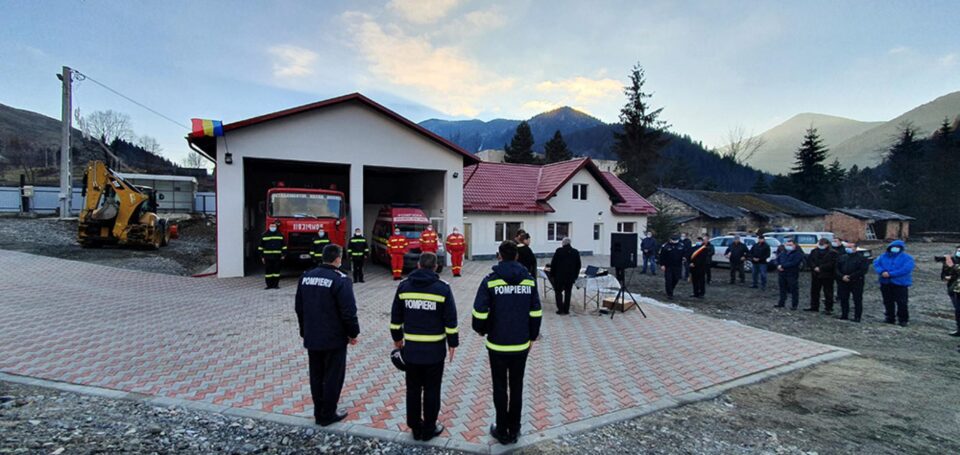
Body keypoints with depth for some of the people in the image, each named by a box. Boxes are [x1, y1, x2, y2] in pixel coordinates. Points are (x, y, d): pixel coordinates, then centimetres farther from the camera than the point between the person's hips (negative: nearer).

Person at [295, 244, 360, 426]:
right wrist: (353, 333, -4)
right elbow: (349, 311, -18)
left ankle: (319, 412, 26)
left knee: (316, 376, 16)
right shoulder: (340, 280, -17)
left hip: (311, 338, 6)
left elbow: (299, 308, 12)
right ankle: (328, 415, 14)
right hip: (334, 339, -6)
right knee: (333, 377, 6)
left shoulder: (306, 277, 5)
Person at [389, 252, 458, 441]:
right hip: (434, 349, -2)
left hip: (410, 348, 3)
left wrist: (397, 337, 19)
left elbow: (395, 317, 7)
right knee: (431, 390, 10)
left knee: (413, 388, 15)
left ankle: (415, 427, 25)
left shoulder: (404, 286, 0)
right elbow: (450, 319, -7)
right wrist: (452, 342, 3)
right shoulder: (442, 288, -8)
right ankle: (429, 429, 19)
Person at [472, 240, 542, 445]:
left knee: (500, 388, 11)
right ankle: (514, 430, 26)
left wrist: (481, 330, 7)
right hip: (521, 345, 3)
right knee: (517, 387, 15)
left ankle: (502, 431, 22)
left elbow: (480, 312, -13)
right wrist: (532, 337, 14)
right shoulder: (529, 280, -2)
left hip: (497, 344, -2)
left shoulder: (490, 280, -12)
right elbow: (536, 313, 1)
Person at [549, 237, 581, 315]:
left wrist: (552, 274, 4)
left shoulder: (559, 251, -9)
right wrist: (575, 275, 16)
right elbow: (578, 265, 9)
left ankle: (560, 309, 2)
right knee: (568, 293, 10)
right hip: (570, 276, 3)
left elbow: (553, 263, -6)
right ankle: (566, 310, 11)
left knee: (558, 292, 8)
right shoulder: (575, 252, 3)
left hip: (559, 276, -3)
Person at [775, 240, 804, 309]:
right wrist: (779, 266, -9)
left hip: (792, 274, -6)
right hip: (782, 274, 6)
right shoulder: (783, 253, 15)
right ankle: (781, 303, 23)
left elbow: (794, 263, -19)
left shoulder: (798, 253, -6)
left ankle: (794, 305, 7)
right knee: (782, 289, 13)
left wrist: (783, 266, -18)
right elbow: (777, 259, 12)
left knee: (794, 290, -1)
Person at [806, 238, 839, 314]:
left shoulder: (832, 253, -8)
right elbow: (809, 259, 3)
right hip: (815, 275, 5)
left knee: (828, 293, 0)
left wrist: (820, 268, -19)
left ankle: (828, 308, 6)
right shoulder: (814, 251, 8)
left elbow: (831, 264, -16)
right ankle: (814, 307, 22)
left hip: (827, 276, -5)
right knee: (814, 291, 12)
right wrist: (814, 267, -13)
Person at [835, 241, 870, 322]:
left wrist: (850, 277, -17)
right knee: (843, 299, 9)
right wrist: (842, 276, -10)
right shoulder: (842, 257, 12)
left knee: (857, 300, -1)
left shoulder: (862, 258, -2)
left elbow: (863, 270, -11)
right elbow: (836, 269, 9)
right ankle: (844, 315, 19)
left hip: (856, 283, -4)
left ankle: (857, 317, 4)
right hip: (843, 282, 5)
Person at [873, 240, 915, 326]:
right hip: (885, 283, 4)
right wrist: (882, 272, -17)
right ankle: (890, 318, 23)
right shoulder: (883, 256, 12)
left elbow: (906, 269, -16)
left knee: (902, 303, -4)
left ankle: (903, 320, 7)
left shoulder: (907, 258, -2)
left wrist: (890, 274, -21)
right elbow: (876, 264, 3)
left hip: (900, 284, -4)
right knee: (888, 302, 12)